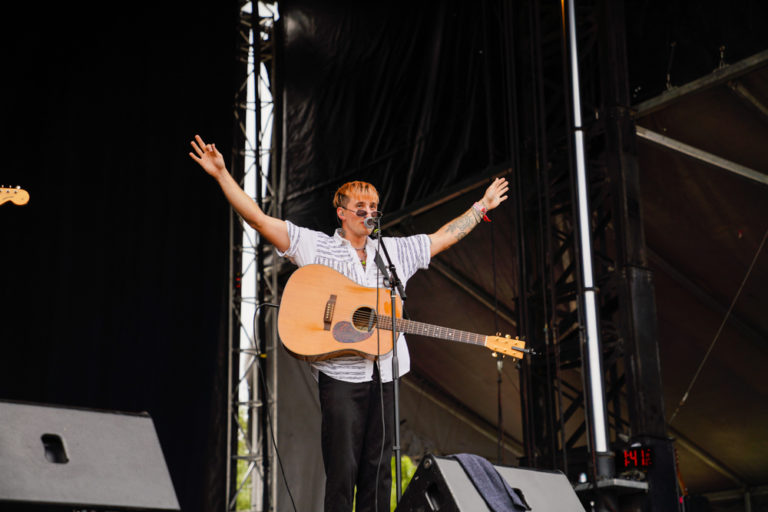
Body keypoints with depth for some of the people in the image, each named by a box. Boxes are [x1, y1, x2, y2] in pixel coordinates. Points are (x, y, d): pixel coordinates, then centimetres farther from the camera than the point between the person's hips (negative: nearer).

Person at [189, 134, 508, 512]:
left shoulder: (395, 251, 19)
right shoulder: (316, 247, 4)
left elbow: (443, 237, 28)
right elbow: (258, 218, -2)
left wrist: (482, 207, 31)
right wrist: (222, 175, -9)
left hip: (384, 374, 4)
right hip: (340, 374, -4)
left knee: (378, 469, 5)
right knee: (342, 471, -5)